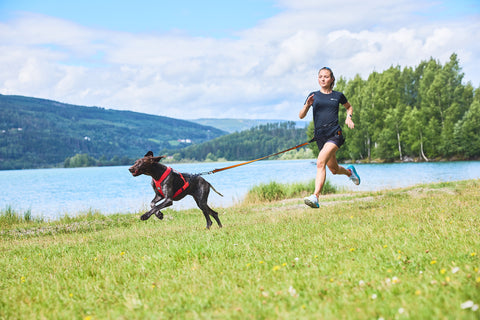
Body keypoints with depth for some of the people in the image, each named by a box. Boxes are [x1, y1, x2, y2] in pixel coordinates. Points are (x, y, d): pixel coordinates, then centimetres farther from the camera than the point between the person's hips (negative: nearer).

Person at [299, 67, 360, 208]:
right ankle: (349, 171, 51)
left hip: (335, 134, -4)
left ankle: (315, 197, -33)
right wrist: (307, 105, -15)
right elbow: (301, 116, 4)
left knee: (320, 162, -25)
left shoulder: (338, 95, 8)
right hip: (320, 136, 4)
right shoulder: (314, 95, 9)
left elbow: (349, 107, 28)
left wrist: (349, 117, 8)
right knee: (334, 169, 15)